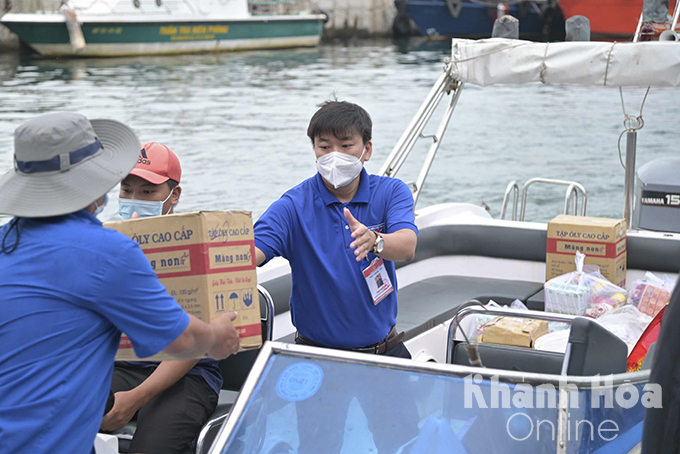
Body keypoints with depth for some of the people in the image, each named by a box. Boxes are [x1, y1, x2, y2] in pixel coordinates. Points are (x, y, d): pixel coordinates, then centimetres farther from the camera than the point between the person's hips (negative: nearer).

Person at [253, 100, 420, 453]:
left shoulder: (391, 193, -2)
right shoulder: (294, 206, -5)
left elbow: (407, 247, -21)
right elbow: (252, 252, -20)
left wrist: (374, 240, -44)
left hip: (384, 348, 1)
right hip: (318, 354, -1)